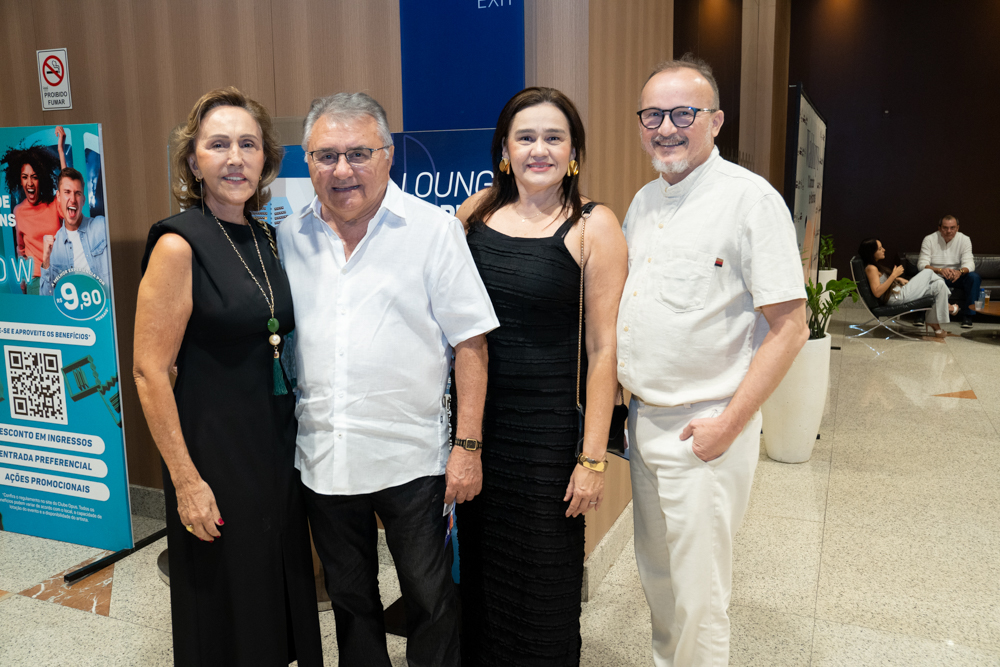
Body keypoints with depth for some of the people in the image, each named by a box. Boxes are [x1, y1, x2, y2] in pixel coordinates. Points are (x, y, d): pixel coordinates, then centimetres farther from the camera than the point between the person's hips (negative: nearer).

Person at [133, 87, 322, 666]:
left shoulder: (263, 238, 6)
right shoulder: (180, 244, -16)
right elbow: (151, 371, -17)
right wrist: (186, 481, -17)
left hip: (280, 440, 7)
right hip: (216, 450, -7)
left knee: (285, 585, 20)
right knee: (227, 603, 11)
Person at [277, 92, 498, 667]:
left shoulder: (434, 230, -6)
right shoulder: (289, 238, 5)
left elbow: (470, 343, -7)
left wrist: (468, 445, -11)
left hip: (412, 459, -3)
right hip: (322, 460, 4)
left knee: (431, 599, 10)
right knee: (349, 599, 20)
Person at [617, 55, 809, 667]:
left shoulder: (750, 198, -13)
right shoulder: (644, 201, 10)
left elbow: (790, 327, -15)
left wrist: (727, 425, -17)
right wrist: (619, 394, 11)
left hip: (704, 431, -7)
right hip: (642, 420, 7)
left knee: (697, 595, 4)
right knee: (655, 573, 21)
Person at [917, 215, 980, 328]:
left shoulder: (965, 240, -5)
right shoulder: (929, 240, -10)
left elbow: (969, 263, -14)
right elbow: (922, 264, -20)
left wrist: (960, 272, -39)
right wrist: (940, 270, -40)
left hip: (956, 276, 2)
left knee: (974, 277, -27)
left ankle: (967, 315, -17)